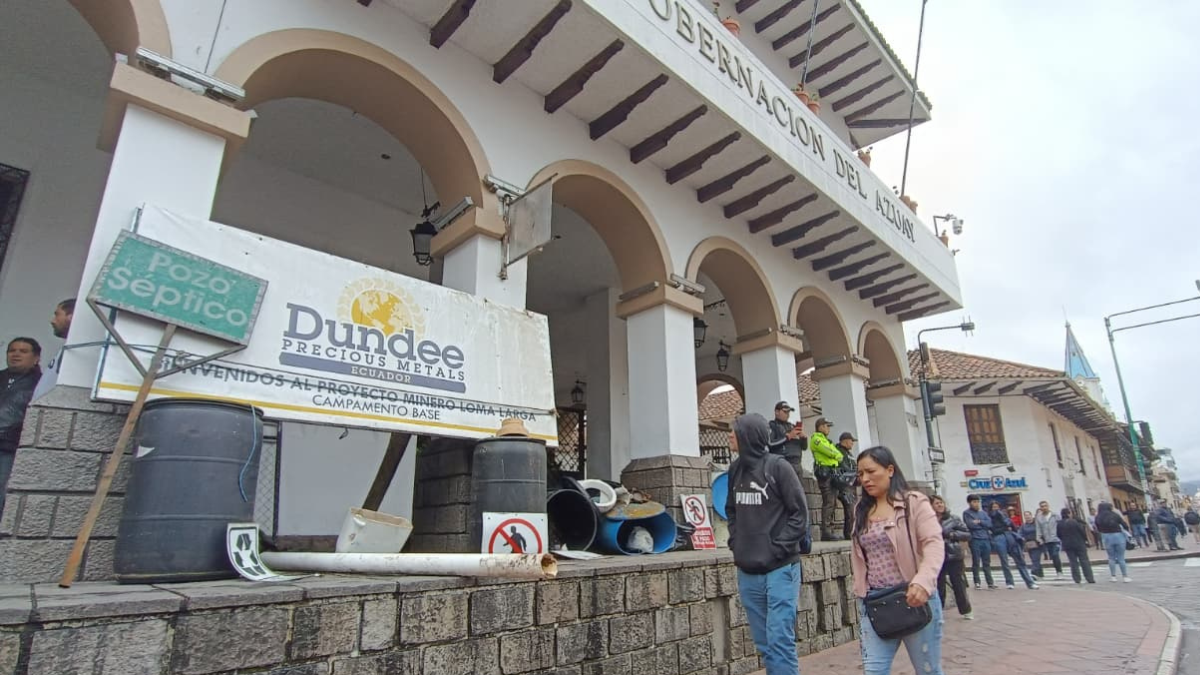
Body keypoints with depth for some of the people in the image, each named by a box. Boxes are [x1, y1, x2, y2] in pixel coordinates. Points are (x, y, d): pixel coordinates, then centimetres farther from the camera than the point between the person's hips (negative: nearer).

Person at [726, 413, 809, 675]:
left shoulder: (778, 466, -10)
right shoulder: (736, 469, 7)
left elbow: (799, 513, -7)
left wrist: (778, 549, -13)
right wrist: (736, 544, 6)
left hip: (779, 569, -6)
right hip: (747, 571, 6)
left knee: (780, 641, -4)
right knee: (764, 644, 14)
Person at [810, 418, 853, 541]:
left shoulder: (827, 440, 28)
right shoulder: (816, 439, -1)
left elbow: (840, 455, 21)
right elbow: (830, 452, -11)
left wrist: (837, 456, 0)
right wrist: (836, 455, 8)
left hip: (833, 473, 9)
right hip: (825, 472, -9)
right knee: (828, 503, -13)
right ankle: (826, 532, -13)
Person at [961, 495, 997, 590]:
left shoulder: (983, 512, 15)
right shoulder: (966, 513, -1)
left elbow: (990, 523, 3)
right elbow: (970, 524, -13)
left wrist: (979, 522, -8)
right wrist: (983, 525, -1)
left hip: (986, 539, 5)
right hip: (975, 540, -5)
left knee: (987, 562, 10)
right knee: (976, 562, 0)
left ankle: (990, 582, 16)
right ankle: (977, 583, 6)